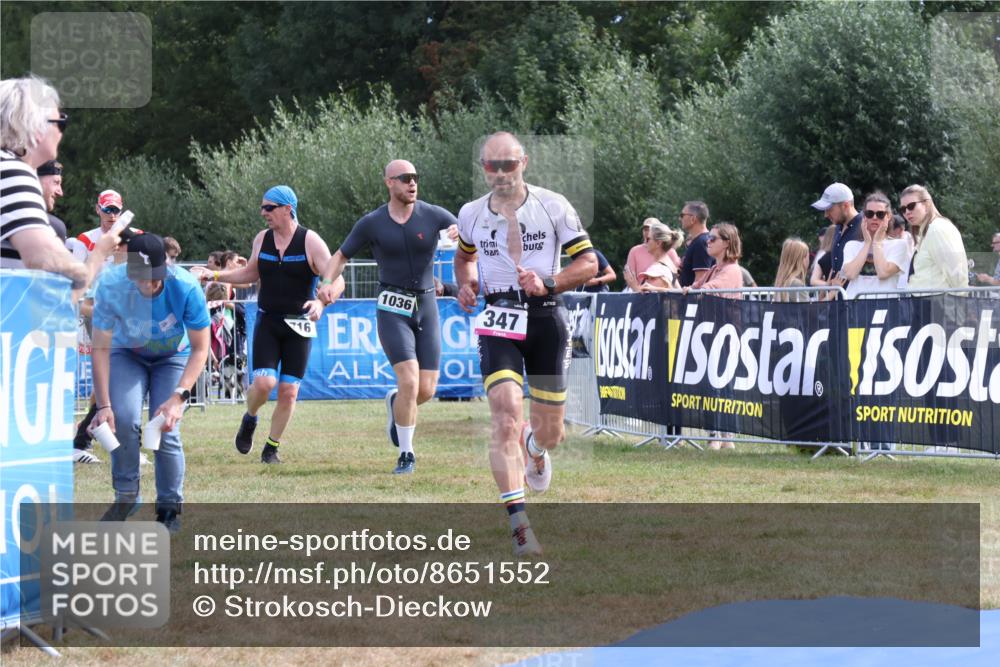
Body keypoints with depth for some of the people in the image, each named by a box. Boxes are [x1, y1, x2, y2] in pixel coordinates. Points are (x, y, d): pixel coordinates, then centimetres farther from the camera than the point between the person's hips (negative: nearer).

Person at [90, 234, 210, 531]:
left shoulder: (186, 288, -33)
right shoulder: (111, 286, -32)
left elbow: (200, 349, -23)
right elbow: (101, 348, -24)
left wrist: (178, 397, -35)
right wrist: (103, 405, -30)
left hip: (174, 358, -1)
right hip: (127, 354, 1)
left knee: (166, 430, -15)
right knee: (123, 418, -21)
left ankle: (170, 507, 5)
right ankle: (126, 495, 1)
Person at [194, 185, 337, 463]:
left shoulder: (311, 242, -9)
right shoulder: (262, 239, 4)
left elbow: (336, 281, -14)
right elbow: (250, 273, 21)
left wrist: (321, 301, -33)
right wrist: (213, 275, 14)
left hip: (299, 326, -2)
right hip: (267, 322, 2)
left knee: (288, 392, -2)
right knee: (264, 382, -17)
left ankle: (271, 448, 15)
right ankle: (249, 419, 15)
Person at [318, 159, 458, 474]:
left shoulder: (434, 215, -2)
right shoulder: (372, 223, -2)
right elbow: (340, 256, 9)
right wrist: (327, 282, -11)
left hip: (426, 307, 2)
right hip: (392, 309, -2)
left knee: (426, 390, -1)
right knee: (409, 381, -18)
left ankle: (395, 403, 36)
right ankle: (406, 454, -2)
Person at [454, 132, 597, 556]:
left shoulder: (553, 206, -2)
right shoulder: (472, 214, 6)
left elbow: (588, 262, -1)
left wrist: (548, 283, -17)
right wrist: (465, 283, 7)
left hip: (546, 318, 0)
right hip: (498, 322, 0)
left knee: (550, 433, 8)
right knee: (506, 415, -20)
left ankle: (534, 447, 49)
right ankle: (519, 524, -24)